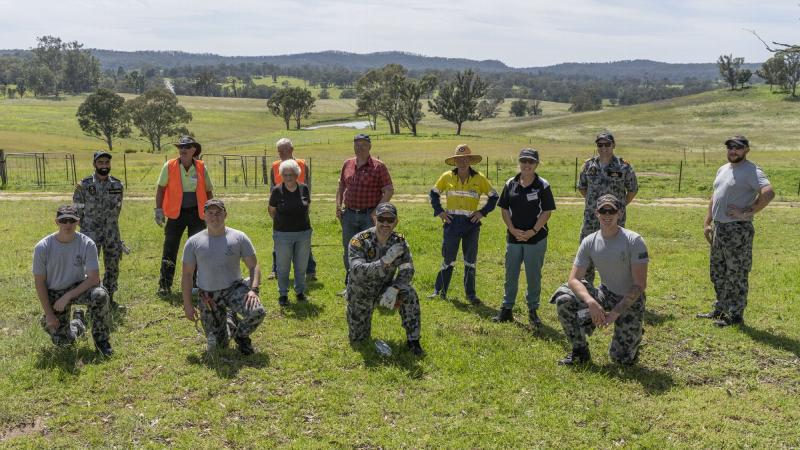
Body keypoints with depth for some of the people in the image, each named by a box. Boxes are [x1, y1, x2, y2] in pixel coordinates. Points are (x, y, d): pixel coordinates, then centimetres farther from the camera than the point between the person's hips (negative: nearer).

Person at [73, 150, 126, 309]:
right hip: (91, 233, -3)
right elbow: (78, 212, 0)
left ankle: (109, 298, 22)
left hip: (112, 233, 3)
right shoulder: (84, 186, -7)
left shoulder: (117, 185, 3)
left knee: (113, 267, 9)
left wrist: (111, 228, 14)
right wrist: (86, 229, 2)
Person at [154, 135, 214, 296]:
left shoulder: (201, 167, 0)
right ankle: (164, 285, 10)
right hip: (176, 213, -1)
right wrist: (158, 210, -3)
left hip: (197, 213, 1)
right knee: (169, 250, 1)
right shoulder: (169, 166, -5)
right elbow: (161, 188, 2)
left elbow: (208, 191, 9)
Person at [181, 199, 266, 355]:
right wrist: (187, 305, -3)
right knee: (216, 345, -1)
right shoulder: (194, 242, 0)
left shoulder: (239, 238, -2)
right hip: (208, 295, 1)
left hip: (234, 288, -1)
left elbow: (254, 266, -2)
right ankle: (229, 321, 35)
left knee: (257, 312, -30)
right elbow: (186, 275, 2)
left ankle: (241, 335, 5)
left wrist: (253, 290, -20)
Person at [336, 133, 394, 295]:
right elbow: (341, 187, 19)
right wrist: (338, 206, 6)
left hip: (369, 216, -5)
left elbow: (389, 191, -9)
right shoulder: (347, 165, 9)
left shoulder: (378, 167, -6)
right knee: (349, 251, 14)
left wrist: (377, 211, -15)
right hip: (349, 215, 5)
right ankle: (349, 286, 28)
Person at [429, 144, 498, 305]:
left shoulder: (479, 179, 1)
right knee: (448, 259, 4)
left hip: (471, 224, 0)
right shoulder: (447, 177, 2)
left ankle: (471, 294, 15)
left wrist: (483, 212, -1)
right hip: (452, 222, 0)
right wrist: (439, 211, 2)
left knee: (470, 260, 6)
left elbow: (493, 196, 9)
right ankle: (440, 291, 16)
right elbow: (434, 193, 14)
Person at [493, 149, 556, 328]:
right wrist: (513, 229, -7)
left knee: (534, 276, 6)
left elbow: (547, 212, -6)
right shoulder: (510, 184, 4)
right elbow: (504, 209, 5)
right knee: (510, 274, 9)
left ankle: (533, 311, 18)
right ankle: (507, 309, 19)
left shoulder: (542, 185, -4)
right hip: (513, 237, 3)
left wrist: (533, 231, -14)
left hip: (536, 238, -2)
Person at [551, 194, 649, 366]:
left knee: (622, 359, -9)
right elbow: (573, 279, -14)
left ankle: (633, 335, 28)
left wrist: (615, 312, -25)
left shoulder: (634, 241, -19)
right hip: (604, 295, 4)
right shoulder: (589, 242, -8)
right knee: (563, 297, -20)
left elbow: (640, 285, -19)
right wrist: (591, 302, -33)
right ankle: (580, 351, -3)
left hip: (631, 301, -3)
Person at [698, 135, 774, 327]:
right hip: (718, 228, 9)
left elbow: (768, 193, -27)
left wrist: (747, 212, -22)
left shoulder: (751, 171, -13)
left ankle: (736, 315, 9)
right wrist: (707, 222, 15)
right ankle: (720, 310, 30)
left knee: (737, 275, -1)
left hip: (738, 230, -9)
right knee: (718, 272, 17)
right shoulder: (723, 169, 14)